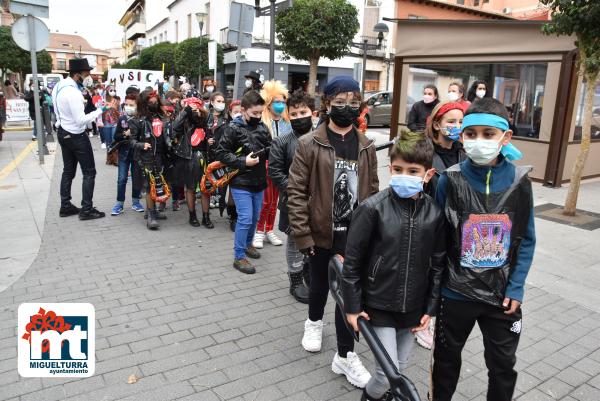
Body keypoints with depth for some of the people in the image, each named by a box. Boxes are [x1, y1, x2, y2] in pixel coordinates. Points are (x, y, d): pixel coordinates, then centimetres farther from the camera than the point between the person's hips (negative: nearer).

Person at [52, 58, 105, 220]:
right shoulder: (73, 93, -26)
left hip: (63, 132, 9)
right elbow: (81, 120, -27)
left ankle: (65, 206, 25)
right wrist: (99, 111, -21)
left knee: (68, 170, 17)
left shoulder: (58, 86, 3)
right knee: (89, 172, 0)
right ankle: (86, 210, 3)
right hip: (76, 136, -9)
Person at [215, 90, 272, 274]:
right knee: (245, 218, -7)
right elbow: (221, 153, -11)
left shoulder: (262, 127, 4)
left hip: (258, 181, 6)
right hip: (241, 182, -6)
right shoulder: (233, 128, -11)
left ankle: (248, 244, 40)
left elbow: (270, 149, 12)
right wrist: (243, 161, -20)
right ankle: (239, 257, 6)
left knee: (255, 217, 17)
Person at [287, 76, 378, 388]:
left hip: (354, 232, 2)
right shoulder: (310, 144, -9)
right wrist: (302, 234, -13)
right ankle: (314, 322, 49)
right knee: (320, 282, 19)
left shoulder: (366, 146, 3)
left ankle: (345, 355, 19)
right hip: (321, 230, -1)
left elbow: (372, 191, 7)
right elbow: (296, 191, -10)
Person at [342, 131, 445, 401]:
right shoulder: (372, 209, -17)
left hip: (413, 308, 4)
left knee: (400, 369, 18)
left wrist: (431, 307, 4)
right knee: (388, 372, -1)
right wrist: (352, 306, -8)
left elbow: (438, 264, 4)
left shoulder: (435, 213, -5)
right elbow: (352, 261, -11)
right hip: (378, 305, -4)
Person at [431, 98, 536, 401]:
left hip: (502, 295, 1)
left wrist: (516, 288, -7)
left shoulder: (519, 181, -8)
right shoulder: (450, 179, -12)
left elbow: (526, 240, -1)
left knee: (503, 366, 18)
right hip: (456, 292, -1)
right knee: (447, 359, 19)